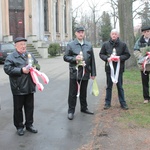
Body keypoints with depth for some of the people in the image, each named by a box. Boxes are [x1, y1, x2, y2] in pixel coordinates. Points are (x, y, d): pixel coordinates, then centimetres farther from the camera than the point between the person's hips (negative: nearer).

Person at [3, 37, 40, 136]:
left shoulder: (30, 56, 12)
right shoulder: (11, 57, -5)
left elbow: (38, 65, 17)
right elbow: (7, 69, -16)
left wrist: (34, 67, -6)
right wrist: (21, 70, -21)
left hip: (30, 86, 5)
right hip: (18, 88, -5)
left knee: (30, 107, 13)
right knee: (18, 108, 7)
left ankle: (29, 124, 28)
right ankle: (19, 126, 21)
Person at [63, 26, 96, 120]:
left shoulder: (89, 45, 9)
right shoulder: (70, 45, 1)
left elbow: (92, 60, 9)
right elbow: (65, 57, 1)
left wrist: (93, 73, 7)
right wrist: (74, 58, -17)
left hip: (85, 72, 3)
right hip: (74, 72, -3)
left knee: (83, 92, 15)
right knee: (73, 93, 1)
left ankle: (84, 108, 30)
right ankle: (71, 111, 11)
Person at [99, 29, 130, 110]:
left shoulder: (123, 44, 1)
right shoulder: (105, 44, 2)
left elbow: (127, 55, 3)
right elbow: (101, 54, 7)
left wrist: (120, 58, -14)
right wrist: (107, 58, -12)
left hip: (119, 68, -1)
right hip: (109, 68, 1)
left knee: (120, 86, 7)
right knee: (109, 86, 10)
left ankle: (123, 103, 16)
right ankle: (107, 103, 19)